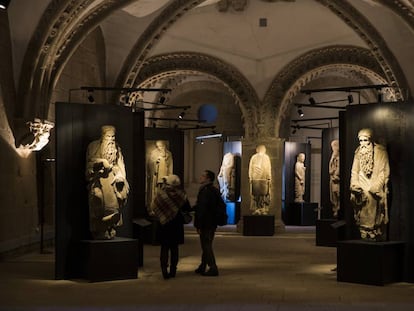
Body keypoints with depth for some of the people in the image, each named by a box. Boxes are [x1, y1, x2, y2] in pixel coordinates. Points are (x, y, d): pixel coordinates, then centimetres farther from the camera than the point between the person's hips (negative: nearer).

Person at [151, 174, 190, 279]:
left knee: (164, 247, 5)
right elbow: (187, 208, -4)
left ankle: (164, 270, -4)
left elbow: (154, 207, -5)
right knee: (174, 248, 10)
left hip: (164, 224, -1)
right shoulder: (180, 194, -10)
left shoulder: (161, 193, -11)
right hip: (176, 224, 1)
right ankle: (173, 270, 13)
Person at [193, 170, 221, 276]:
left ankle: (213, 268, -2)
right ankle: (202, 267, 28)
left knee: (206, 246, -4)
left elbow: (202, 209, -22)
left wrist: (198, 225, -20)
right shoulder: (215, 190, 13)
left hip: (205, 224, -10)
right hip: (212, 223, 10)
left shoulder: (205, 191, -19)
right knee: (206, 246, 17)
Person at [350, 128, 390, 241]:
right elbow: (355, 171, 12)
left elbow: (384, 171, -6)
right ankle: (365, 239, 3)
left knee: (376, 218, -9)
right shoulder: (358, 152, 10)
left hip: (376, 189, -4)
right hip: (362, 188, 4)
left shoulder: (380, 151, -3)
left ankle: (378, 238, -4)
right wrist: (355, 185, -4)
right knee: (363, 218, -1)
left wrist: (375, 187, -14)